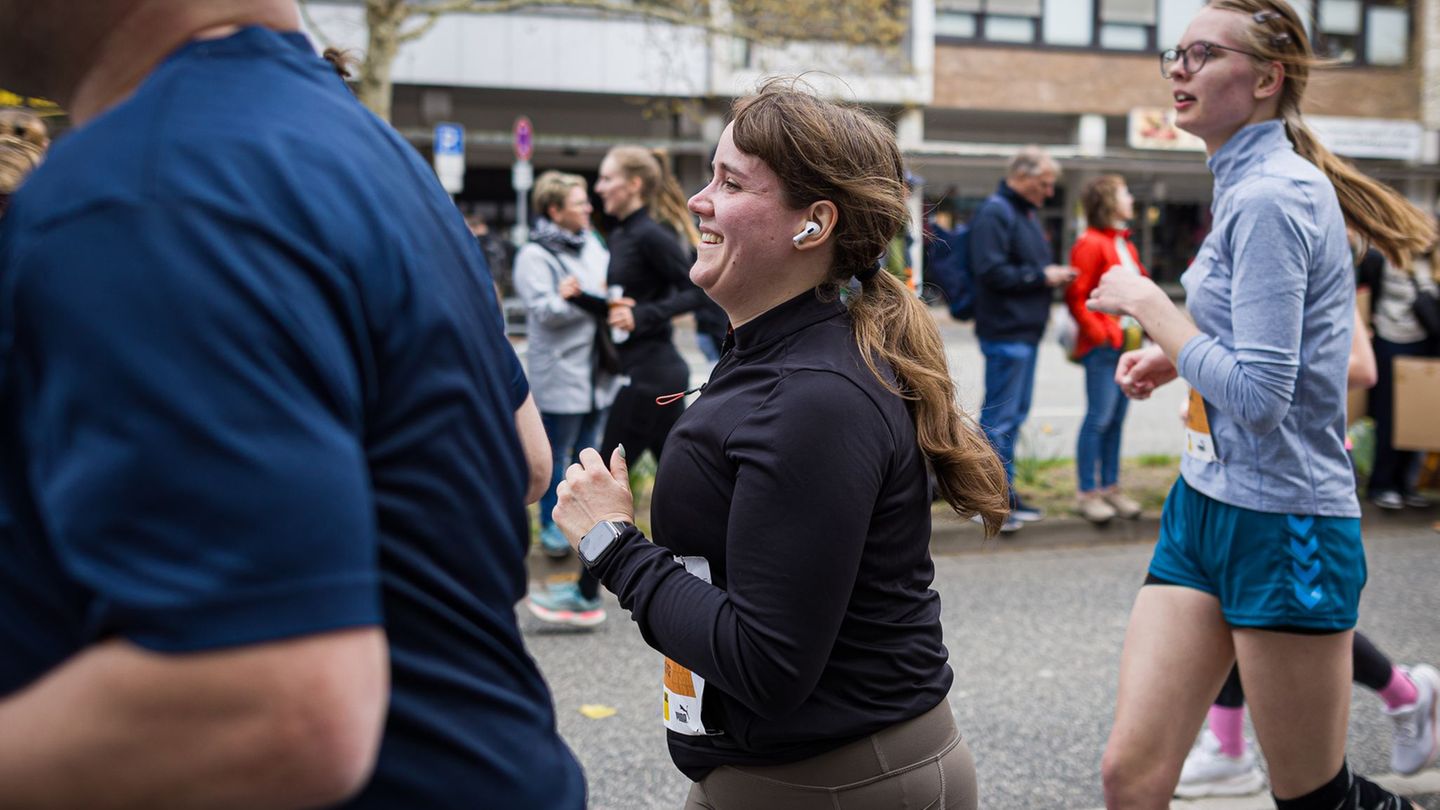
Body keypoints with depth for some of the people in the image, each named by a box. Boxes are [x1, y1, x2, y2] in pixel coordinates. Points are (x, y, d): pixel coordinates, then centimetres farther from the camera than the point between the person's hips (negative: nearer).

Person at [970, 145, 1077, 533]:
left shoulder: (1026, 213, 18)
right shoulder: (994, 213, -14)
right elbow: (992, 271, -22)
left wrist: (1053, 274, 9)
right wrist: (1042, 276, -15)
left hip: (1025, 332, 10)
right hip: (1005, 331, -10)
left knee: (1014, 415, 14)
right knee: (999, 417, -5)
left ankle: (1005, 493, 22)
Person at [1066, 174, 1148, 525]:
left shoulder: (1125, 245, 18)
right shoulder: (1090, 244, -10)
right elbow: (1076, 297, -14)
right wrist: (1099, 334, -15)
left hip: (1127, 343, 8)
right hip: (1103, 347, -8)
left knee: (1116, 418, 11)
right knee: (1099, 417, -6)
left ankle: (1111, 487, 19)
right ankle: (1086, 493, 0)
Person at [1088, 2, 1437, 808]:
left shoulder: (1269, 198, -18)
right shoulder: (1250, 183, 12)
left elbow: (1258, 396, -23)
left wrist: (1150, 304, -13)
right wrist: (1176, 356, 9)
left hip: (1283, 528, -9)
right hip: (1205, 508, 9)